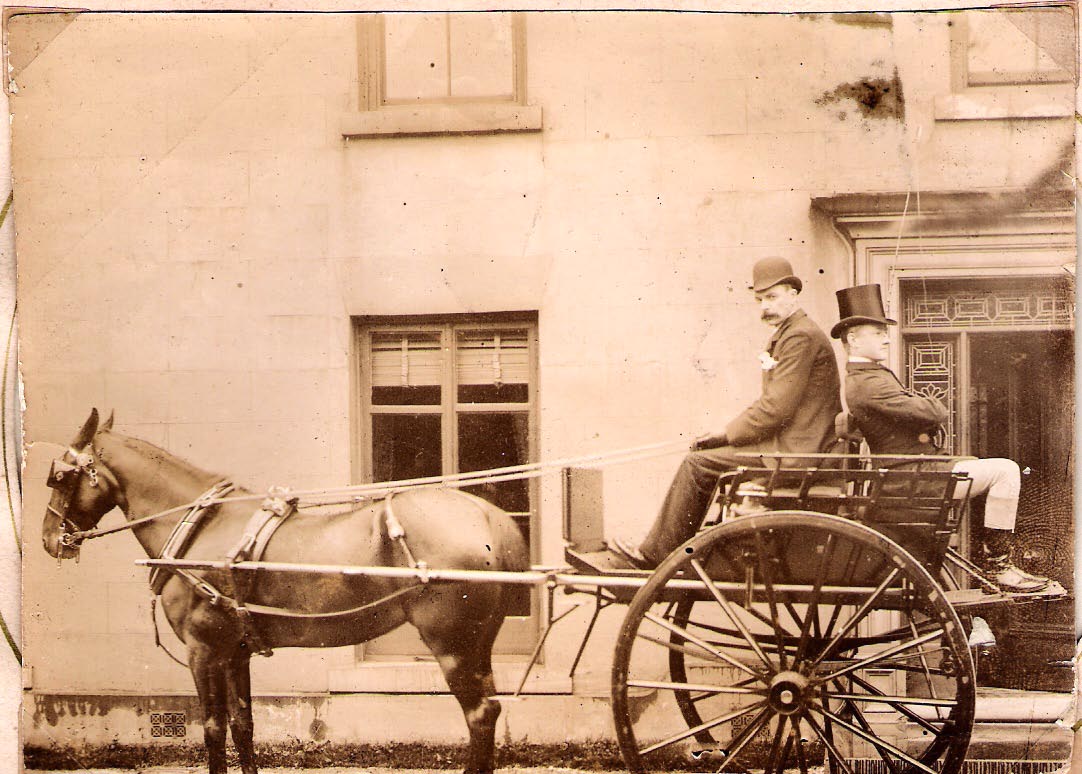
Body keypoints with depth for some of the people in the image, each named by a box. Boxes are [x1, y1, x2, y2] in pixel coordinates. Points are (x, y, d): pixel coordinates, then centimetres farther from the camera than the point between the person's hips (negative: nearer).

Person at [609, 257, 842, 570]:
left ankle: (654, 556, -3)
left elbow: (775, 409, -20)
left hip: (792, 450, -11)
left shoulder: (801, 338, -15)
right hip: (789, 442, 11)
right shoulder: (788, 335, 20)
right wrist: (725, 434, 7)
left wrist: (725, 436, -11)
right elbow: (771, 404, 20)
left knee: (697, 464, -11)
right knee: (702, 461, 13)